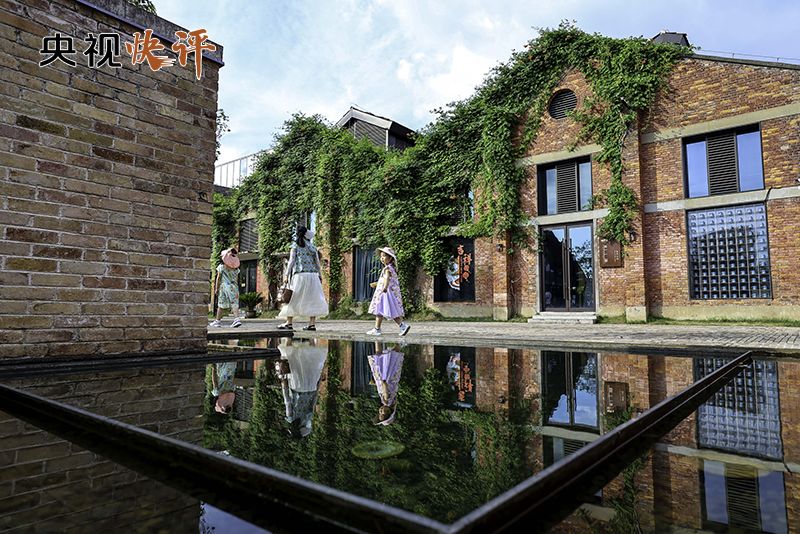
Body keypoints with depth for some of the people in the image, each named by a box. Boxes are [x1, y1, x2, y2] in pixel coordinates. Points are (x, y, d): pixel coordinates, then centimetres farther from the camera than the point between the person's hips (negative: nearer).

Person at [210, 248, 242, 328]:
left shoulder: (221, 267, -1)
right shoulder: (236, 268, 8)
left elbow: (218, 278, 0)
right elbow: (236, 279, 10)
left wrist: (216, 288, 5)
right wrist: (236, 289, 16)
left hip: (224, 286, -2)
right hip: (234, 287, 2)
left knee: (221, 305, 6)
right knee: (234, 303, -2)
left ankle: (218, 320, 15)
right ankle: (237, 318, -20)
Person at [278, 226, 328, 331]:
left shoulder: (295, 245, 3)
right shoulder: (312, 246, 12)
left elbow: (291, 260, -4)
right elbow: (317, 262, 12)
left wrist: (286, 274, -4)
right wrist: (320, 275, 18)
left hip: (300, 275, -3)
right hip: (312, 274, 3)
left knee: (294, 298, 4)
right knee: (311, 298, 4)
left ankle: (289, 322, 5)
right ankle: (312, 323, 1)